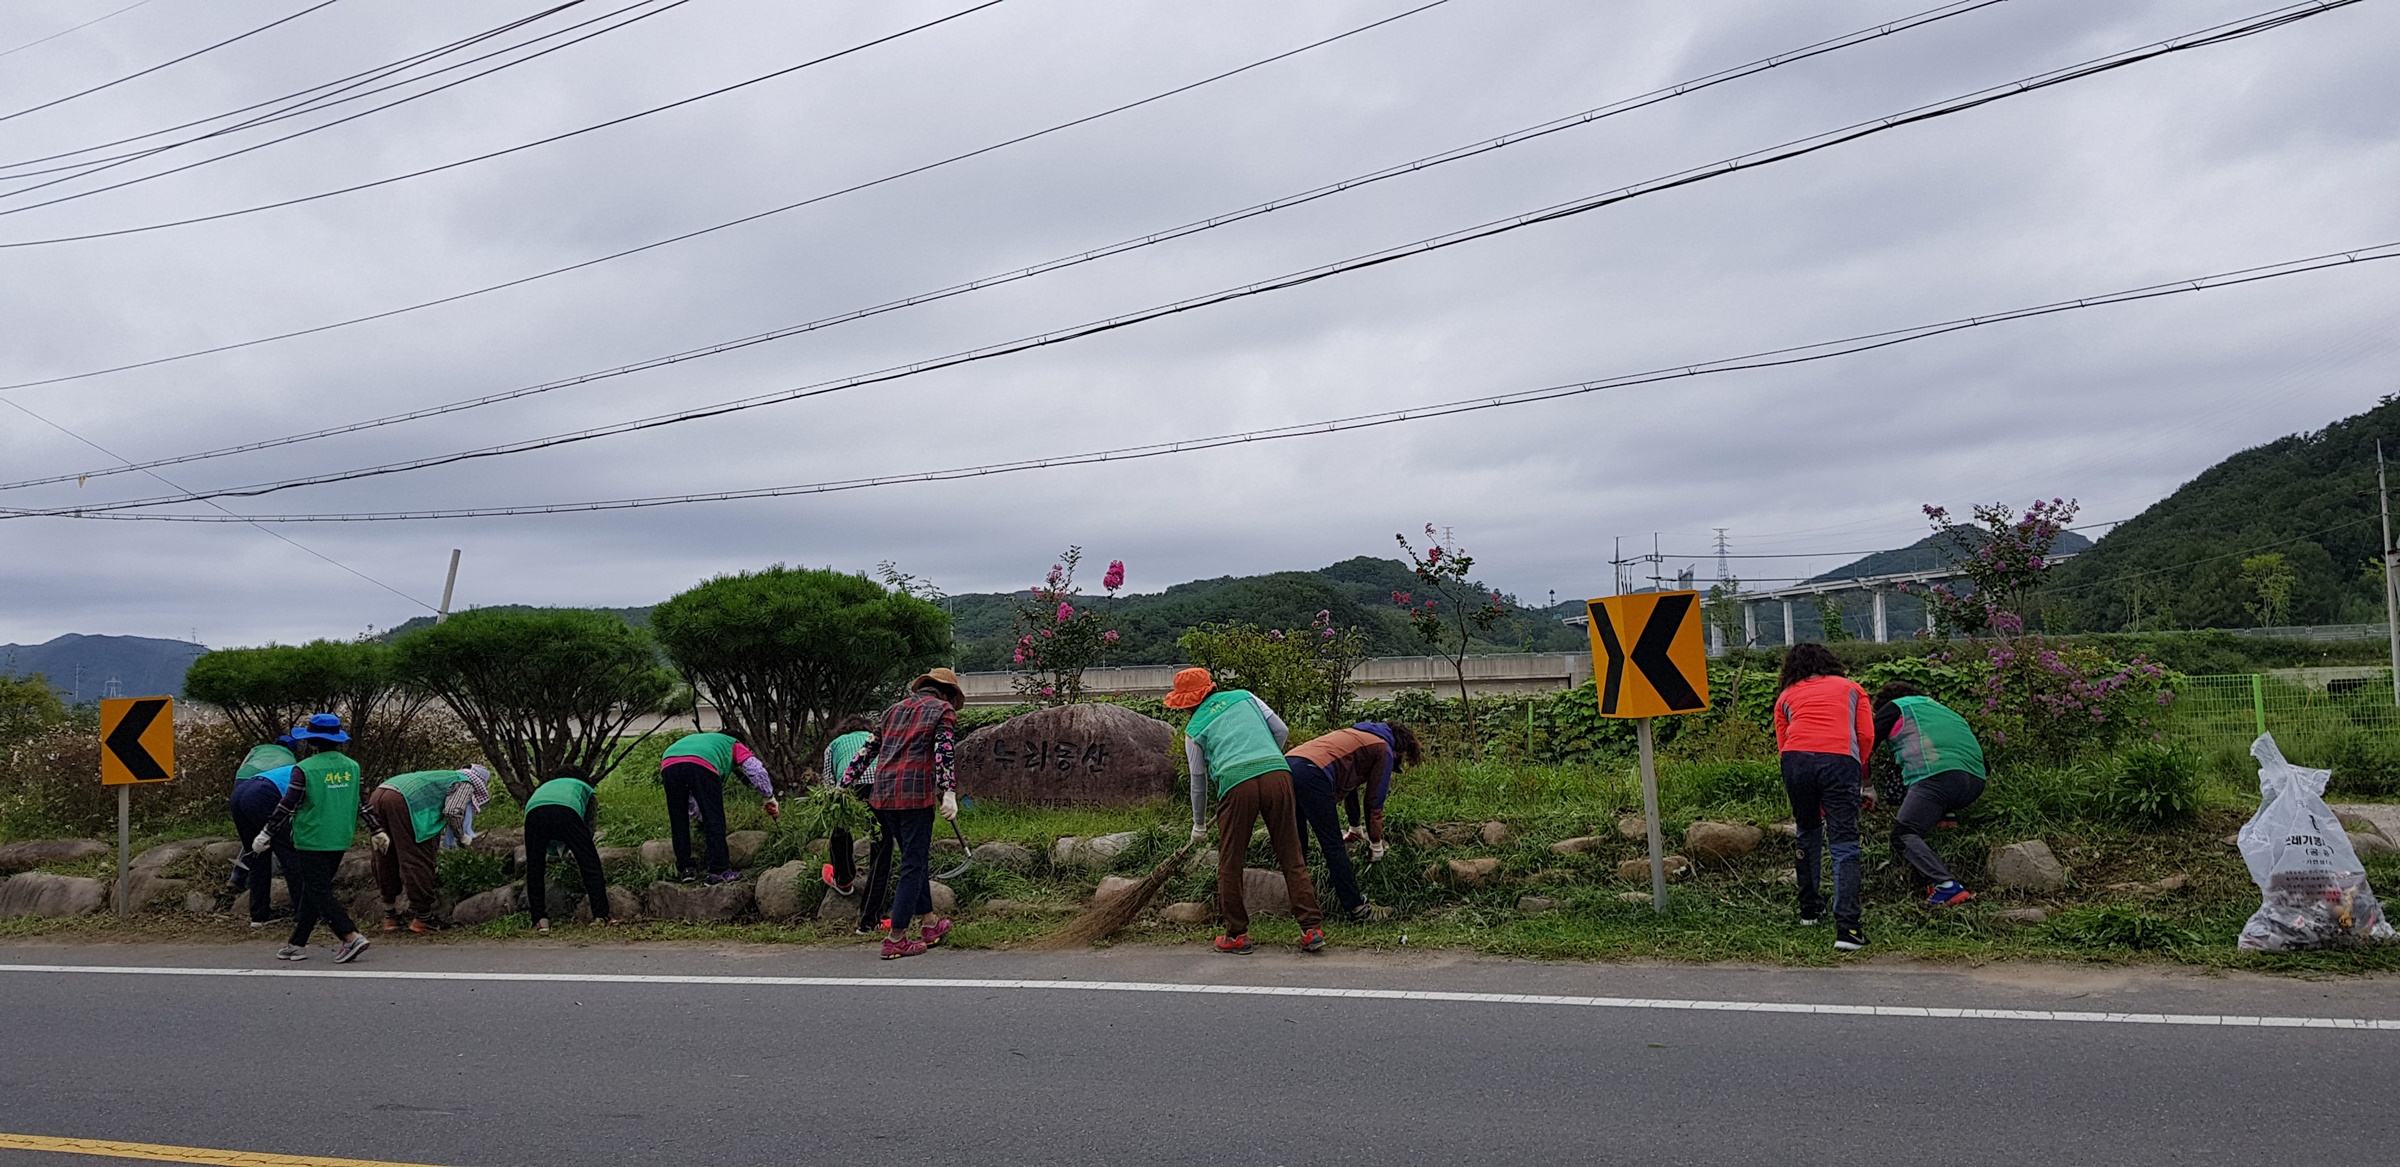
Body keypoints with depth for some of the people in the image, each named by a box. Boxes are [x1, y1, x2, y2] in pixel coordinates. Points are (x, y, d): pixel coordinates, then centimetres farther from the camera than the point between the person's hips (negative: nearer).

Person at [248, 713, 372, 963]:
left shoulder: (305, 769, -12)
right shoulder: (351, 767, 6)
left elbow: (287, 806, -10)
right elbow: (362, 803, 11)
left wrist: (265, 834, -1)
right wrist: (377, 828, 20)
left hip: (312, 841, -7)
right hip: (340, 841, 7)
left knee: (318, 892, -4)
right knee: (312, 890, 16)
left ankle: (352, 938, -15)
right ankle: (297, 944, 21)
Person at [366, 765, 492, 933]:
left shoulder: (448, 778, 37)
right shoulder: (466, 783, 13)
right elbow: (453, 811, -6)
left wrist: (436, 864, 45)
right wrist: (463, 836, 12)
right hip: (401, 801, -9)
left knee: (387, 862, 17)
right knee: (418, 862, 0)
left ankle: (390, 916, 26)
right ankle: (422, 917, 4)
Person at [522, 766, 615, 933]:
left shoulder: (544, 786, 47)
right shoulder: (587, 789, 39)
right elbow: (591, 825, 35)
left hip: (533, 812, 3)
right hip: (566, 811, -3)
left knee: (535, 868, 14)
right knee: (590, 863, 3)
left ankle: (540, 920, 9)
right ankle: (600, 916, -1)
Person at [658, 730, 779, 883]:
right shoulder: (733, 744, 34)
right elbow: (756, 770, 17)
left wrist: (700, 818, 58)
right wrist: (770, 798, 25)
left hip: (668, 765, 5)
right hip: (702, 765, -5)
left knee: (678, 823, 18)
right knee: (714, 821, 4)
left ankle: (686, 868, 23)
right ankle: (719, 871, 3)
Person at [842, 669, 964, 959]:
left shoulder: (895, 709, 23)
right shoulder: (944, 710, 5)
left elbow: (867, 748, 21)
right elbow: (944, 752, -11)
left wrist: (845, 783, 22)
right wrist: (949, 792, -19)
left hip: (882, 796, 6)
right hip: (915, 795, -6)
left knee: (916, 859, 19)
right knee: (913, 865, 0)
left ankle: (930, 924, 28)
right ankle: (896, 940, -1)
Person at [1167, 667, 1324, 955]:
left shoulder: (1194, 729, 20)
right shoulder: (1244, 696, 25)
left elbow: (1199, 781, 25)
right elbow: (1281, 731, 18)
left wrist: (1199, 826, 38)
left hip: (1236, 782, -2)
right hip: (1278, 773, 3)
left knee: (1230, 864, 12)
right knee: (1292, 858, 8)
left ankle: (1236, 935, 17)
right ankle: (1312, 928, 4)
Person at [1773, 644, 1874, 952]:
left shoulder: (1786, 696, 27)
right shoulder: (1850, 688, 28)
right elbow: (1866, 735, 14)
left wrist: (1793, 796, 25)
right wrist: (1859, 776, 26)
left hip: (1796, 760, 2)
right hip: (1840, 760, -1)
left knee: (1808, 833, 23)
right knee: (1844, 845, -3)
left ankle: (1809, 909, 32)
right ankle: (1846, 927, -15)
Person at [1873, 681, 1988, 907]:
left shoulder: (1896, 707, 21)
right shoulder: (1943, 710, 38)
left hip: (1936, 776, -7)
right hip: (1975, 783, 7)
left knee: (1903, 835, -8)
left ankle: (1948, 886, -26)